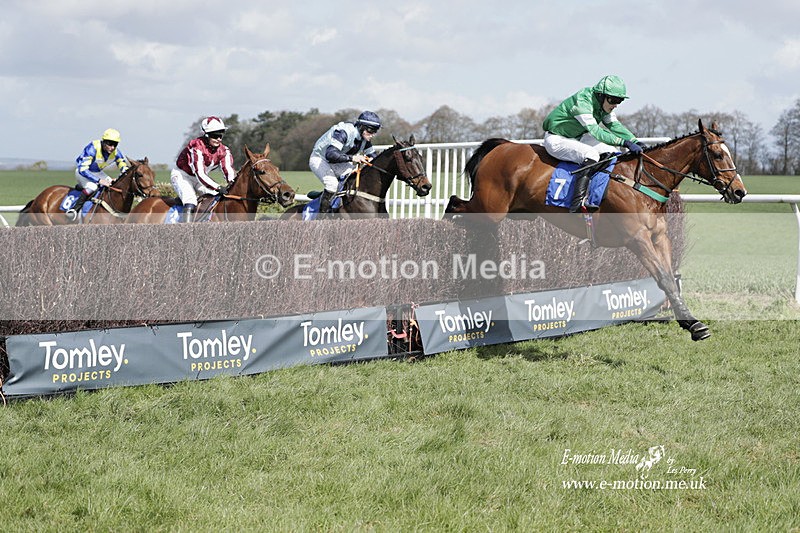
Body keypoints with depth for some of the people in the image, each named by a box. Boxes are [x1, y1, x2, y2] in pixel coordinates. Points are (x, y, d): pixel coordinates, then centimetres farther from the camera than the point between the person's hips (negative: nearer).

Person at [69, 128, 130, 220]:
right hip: (82, 172, -7)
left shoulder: (116, 152, -16)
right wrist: (99, 181, -45)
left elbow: (125, 169, -4)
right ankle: (74, 209, -24)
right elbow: (82, 169, -38)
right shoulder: (92, 148, -34)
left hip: (98, 173, 7)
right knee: (92, 186, -36)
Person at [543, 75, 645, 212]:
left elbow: (615, 126, 3)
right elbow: (595, 131, -36)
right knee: (591, 154, -32)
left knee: (612, 151, 0)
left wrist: (634, 141, -12)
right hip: (556, 140, -10)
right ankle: (578, 203, -39)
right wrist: (624, 142, -41)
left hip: (576, 137, 10)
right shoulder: (582, 101, -29)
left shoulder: (603, 104, -1)